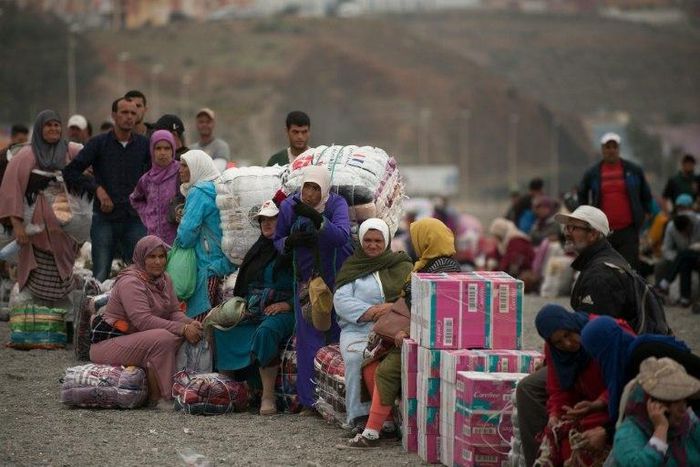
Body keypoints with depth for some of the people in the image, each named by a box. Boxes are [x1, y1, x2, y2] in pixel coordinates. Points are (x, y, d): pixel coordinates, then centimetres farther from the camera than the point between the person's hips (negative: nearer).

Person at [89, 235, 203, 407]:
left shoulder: (164, 279, 10)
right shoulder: (130, 282, -18)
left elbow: (174, 312, 5)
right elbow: (144, 320, -28)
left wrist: (190, 324, -18)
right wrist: (183, 329, -29)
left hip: (134, 339, 9)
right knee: (163, 339, -30)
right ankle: (158, 397, -26)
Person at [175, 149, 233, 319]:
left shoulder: (199, 193, -14)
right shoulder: (215, 189, 14)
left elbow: (189, 229, -18)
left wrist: (179, 243, 0)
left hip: (205, 265, -9)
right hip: (220, 262, 9)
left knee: (198, 314, -8)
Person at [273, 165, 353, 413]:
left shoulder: (337, 204, -15)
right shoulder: (289, 207, -7)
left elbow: (342, 236, -33)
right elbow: (278, 241, 6)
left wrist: (316, 218, -46)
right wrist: (291, 241, -18)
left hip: (338, 280, -2)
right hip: (307, 281, 2)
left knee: (338, 339, 5)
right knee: (308, 341, -1)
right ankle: (310, 401, 5)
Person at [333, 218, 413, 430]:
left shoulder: (402, 265, 18)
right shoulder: (352, 267, 18)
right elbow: (341, 300, 4)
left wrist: (394, 307, -14)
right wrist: (370, 312, -12)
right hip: (358, 330, 1)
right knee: (356, 357, -34)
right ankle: (360, 417, -32)